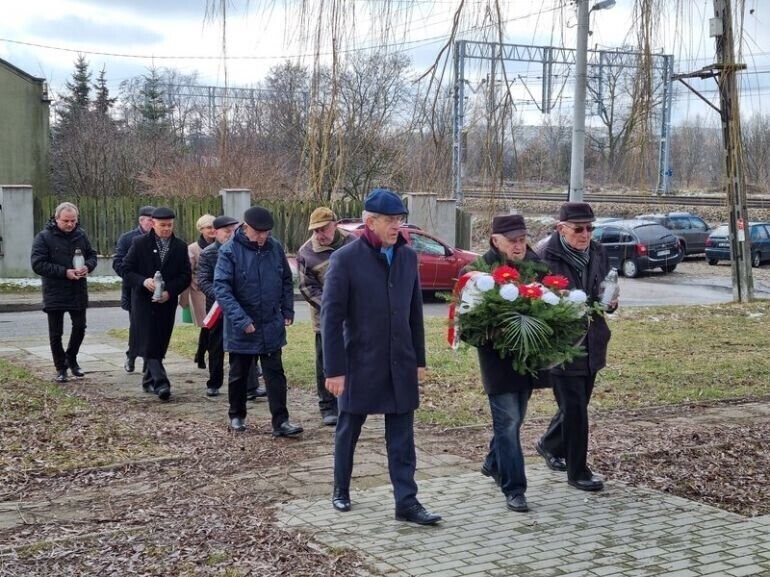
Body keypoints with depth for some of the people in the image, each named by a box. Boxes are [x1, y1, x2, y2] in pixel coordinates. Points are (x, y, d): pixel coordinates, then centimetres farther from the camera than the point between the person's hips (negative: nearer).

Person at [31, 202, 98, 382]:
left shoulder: (81, 235, 3)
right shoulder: (44, 237, -10)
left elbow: (92, 255, 13)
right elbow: (38, 264, -15)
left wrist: (87, 266, -11)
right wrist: (65, 272, -22)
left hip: (78, 292, 4)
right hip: (55, 294, -3)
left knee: (80, 327, 10)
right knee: (56, 333, 5)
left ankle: (71, 358, 33)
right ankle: (60, 368, 18)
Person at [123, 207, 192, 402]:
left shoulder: (180, 247, 5)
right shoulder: (140, 243, -1)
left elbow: (186, 276, 3)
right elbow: (126, 269, -1)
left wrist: (169, 291, -12)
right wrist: (143, 281, -18)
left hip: (167, 302, 3)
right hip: (143, 300, -3)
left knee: (160, 343, 9)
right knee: (149, 342, -12)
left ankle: (149, 380, 23)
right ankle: (160, 382, -18)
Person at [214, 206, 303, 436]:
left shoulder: (275, 248, 0)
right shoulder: (230, 251, -13)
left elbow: (287, 281, 12)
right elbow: (221, 288, -18)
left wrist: (287, 310, 5)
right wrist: (240, 319, -25)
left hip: (272, 326, 3)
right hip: (241, 328, -3)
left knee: (275, 374, 2)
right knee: (239, 374, 14)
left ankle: (281, 422, 3)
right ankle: (236, 416, 30)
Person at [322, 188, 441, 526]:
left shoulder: (408, 257, 5)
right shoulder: (345, 259, -11)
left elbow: (415, 312, 11)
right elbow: (331, 317, -11)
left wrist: (419, 359, 10)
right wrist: (334, 370, -14)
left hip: (400, 365, 4)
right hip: (359, 364, -4)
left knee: (402, 438, 4)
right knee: (348, 432, 13)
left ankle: (406, 503, 8)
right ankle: (341, 491, 31)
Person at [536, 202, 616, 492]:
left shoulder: (597, 253, 5)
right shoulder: (547, 257, -15)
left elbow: (605, 294, 15)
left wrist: (610, 302, -7)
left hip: (591, 343, 7)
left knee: (577, 403, 19)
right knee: (575, 408, -3)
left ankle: (549, 444, 44)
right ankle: (577, 471, 9)